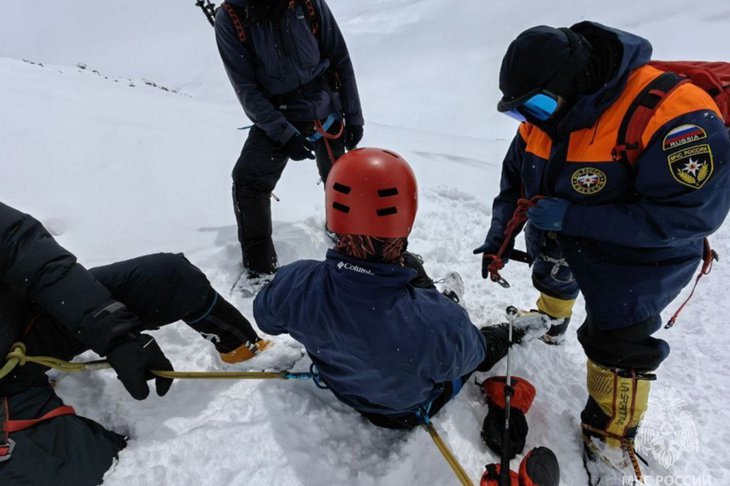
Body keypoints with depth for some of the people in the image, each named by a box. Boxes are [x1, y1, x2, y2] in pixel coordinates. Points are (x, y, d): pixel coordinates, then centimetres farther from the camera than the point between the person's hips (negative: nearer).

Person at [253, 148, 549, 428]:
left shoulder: (293, 284, -34)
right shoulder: (441, 323, -43)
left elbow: (266, 319, -9)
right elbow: (467, 358, -19)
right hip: (407, 410, -3)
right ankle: (513, 333, 52)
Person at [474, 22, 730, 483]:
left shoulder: (673, 117, -36)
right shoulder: (545, 115, -14)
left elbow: (691, 214, -35)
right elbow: (516, 177, 0)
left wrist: (572, 217, -37)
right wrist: (498, 238, -8)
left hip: (639, 252, -6)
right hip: (559, 233, 7)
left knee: (619, 345, -3)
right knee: (553, 279, 31)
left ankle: (612, 435, 21)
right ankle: (551, 321, 65)